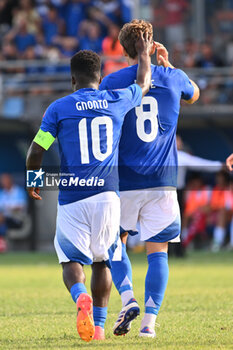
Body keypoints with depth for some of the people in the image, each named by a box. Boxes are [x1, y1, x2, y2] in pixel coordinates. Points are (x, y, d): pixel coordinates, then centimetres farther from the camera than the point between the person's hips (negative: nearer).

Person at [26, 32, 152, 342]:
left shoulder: (59, 108, 0)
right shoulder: (117, 102, 7)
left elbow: (36, 152, -1)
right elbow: (143, 84, 28)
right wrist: (144, 55, 45)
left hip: (72, 196, -2)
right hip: (107, 193, 2)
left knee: (71, 261, 3)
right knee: (102, 261, 15)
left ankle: (81, 298, -28)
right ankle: (99, 325, 11)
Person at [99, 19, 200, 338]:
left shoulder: (112, 83, -4)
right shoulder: (172, 78, 2)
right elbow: (194, 94, 27)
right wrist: (167, 64, 23)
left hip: (124, 179, -1)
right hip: (163, 180, 1)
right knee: (158, 251, 5)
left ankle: (128, 299, -5)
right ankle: (150, 320, -4)